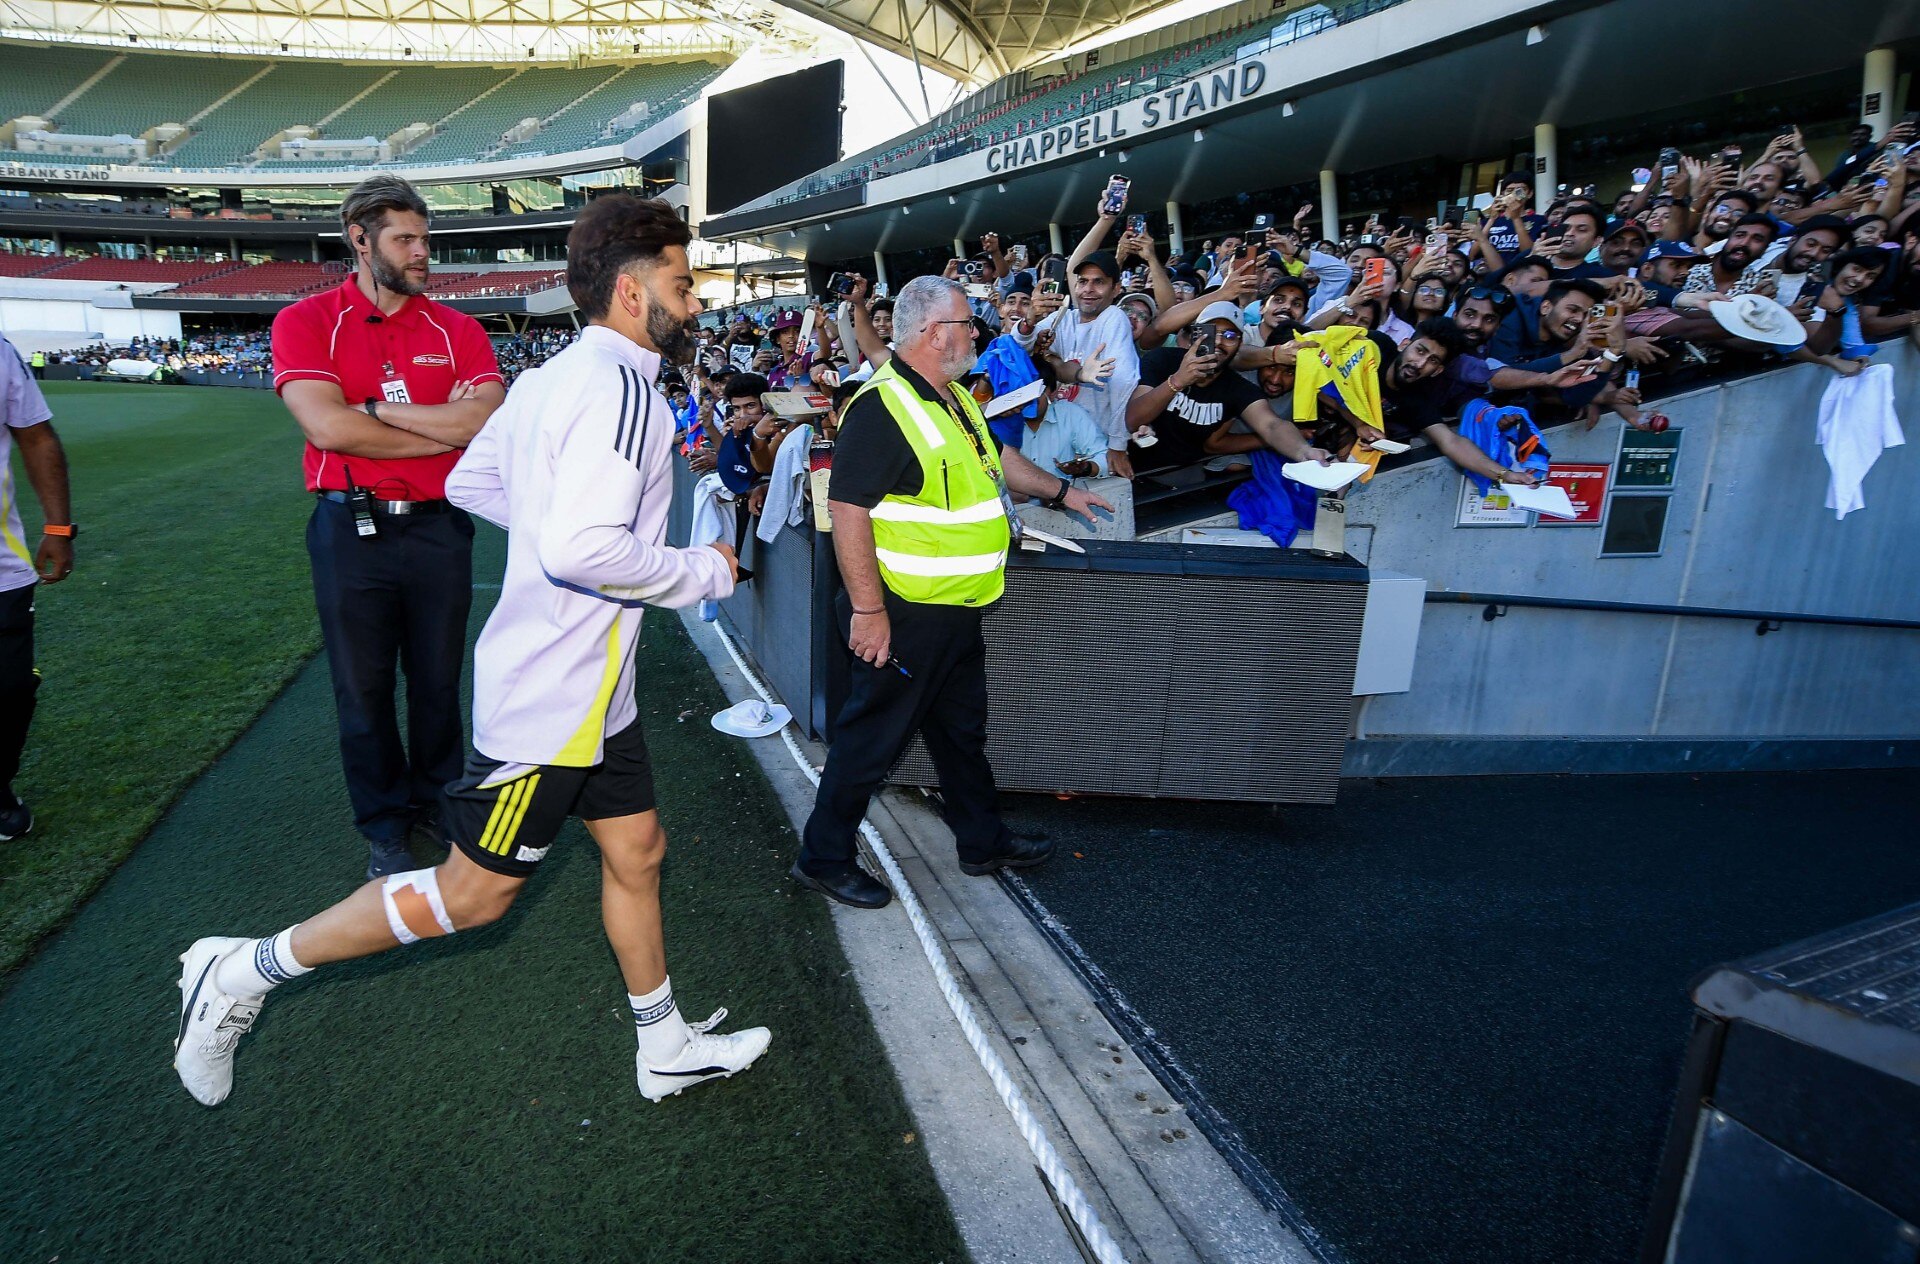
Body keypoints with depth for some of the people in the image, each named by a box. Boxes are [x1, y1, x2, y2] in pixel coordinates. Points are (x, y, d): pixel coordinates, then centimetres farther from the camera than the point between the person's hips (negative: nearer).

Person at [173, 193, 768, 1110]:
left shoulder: (553, 377, 9)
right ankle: (244, 971, 23)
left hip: (588, 688, 10)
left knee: (636, 851, 17)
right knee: (473, 893, 5)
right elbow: (584, 550, -31)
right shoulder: (620, 388, -21)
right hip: (553, 696, -10)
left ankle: (667, 1048, 33)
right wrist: (705, 571, -17)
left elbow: (469, 481, 17)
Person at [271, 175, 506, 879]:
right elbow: (328, 428, -16)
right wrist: (448, 430, -11)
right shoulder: (307, 322, -2)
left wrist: (378, 407, -12)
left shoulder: (458, 331, 4)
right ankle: (384, 828, 26)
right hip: (351, 529, -1)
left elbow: (491, 420, -12)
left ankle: (435, 800, 34)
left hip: (438, 527, 2)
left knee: (438, 680, 13)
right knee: (363, 688, 9)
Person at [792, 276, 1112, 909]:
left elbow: (994, 457, 28)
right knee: (873, 737, 3)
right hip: (904, 614, -9)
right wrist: (868, 609, -26)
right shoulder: (881, 408, -21)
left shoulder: (954, 399, 11)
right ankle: (823, 857, 20)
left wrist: (1060, 490, 31)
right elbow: (847, 508, -25)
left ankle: (983, 840, 38)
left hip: (956, 611, 10)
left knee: (962, 729, 21)